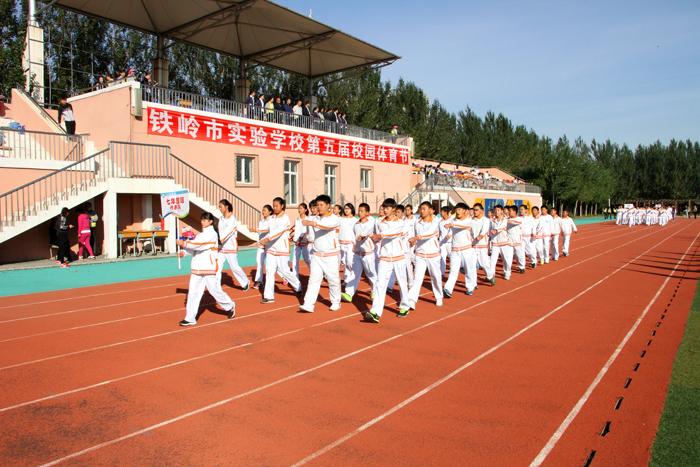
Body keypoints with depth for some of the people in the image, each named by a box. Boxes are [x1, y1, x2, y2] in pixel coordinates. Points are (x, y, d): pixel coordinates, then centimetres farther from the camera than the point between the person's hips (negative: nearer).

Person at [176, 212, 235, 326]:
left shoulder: (212, 234, -8)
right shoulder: (200, 235, 17)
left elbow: (200, 244, -21)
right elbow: (193, 248, 8)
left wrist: (184, 243, -21)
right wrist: (183, 252, -10)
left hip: (209, 268, -7)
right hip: (197, 268, 7)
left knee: (215, 290, 2)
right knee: (193, 292, 1)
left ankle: (230, 306, 26)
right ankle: (190, 318, 5)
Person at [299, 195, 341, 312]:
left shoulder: (334, 218, -9)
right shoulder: (316, 219, 12)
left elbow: (328, 225, -32)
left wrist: (312, 223, -45)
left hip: (331, 255, -5)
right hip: (317, 255, 5)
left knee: (333, 279, 2)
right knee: (313, 279, -2)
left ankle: (336, 302, 20)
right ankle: (308, 304, -5)